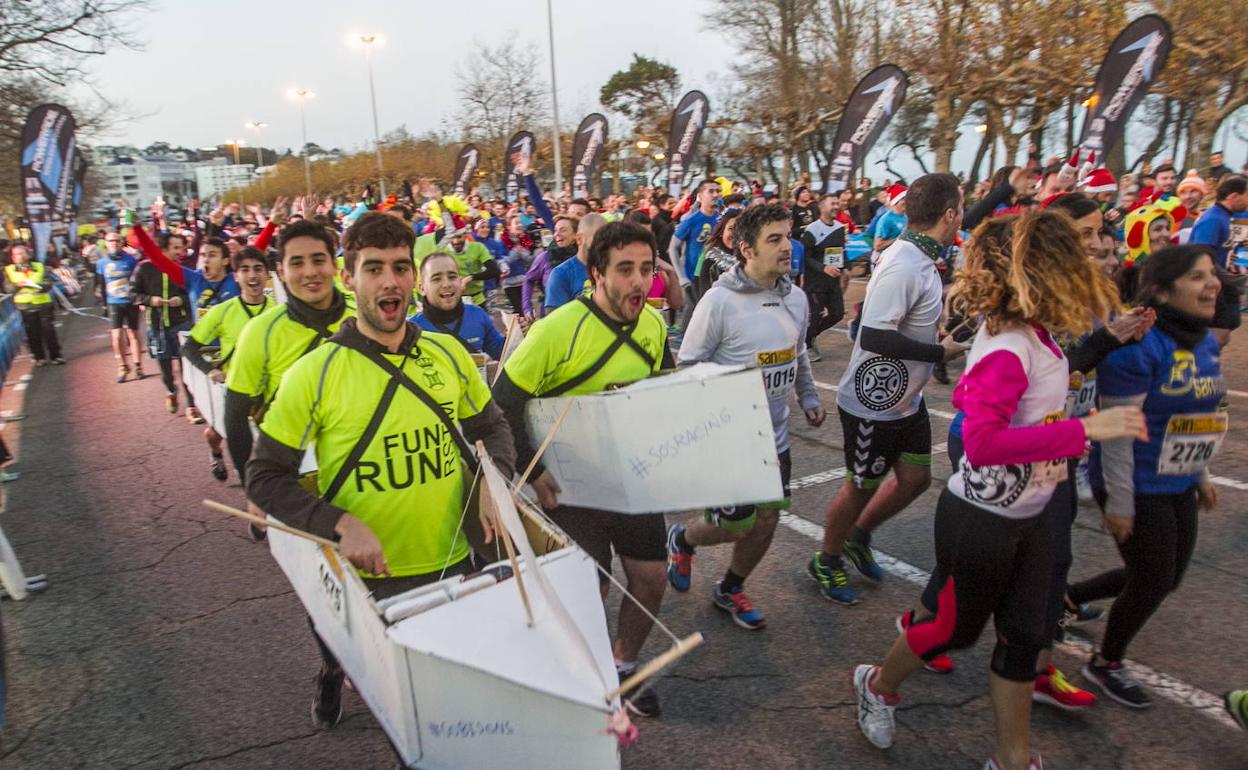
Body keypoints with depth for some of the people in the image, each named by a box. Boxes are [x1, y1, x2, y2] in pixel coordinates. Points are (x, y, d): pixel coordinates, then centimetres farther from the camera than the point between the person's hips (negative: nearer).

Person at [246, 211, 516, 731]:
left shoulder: (448, 354, -3)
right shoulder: (314, 374, -13)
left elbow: (490, 425, 11)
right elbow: (265, 477, -8)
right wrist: (340, 524, -22)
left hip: (452, 565, 3)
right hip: (364, 577, -3)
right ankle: (335, 672, 48)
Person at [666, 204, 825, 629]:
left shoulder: (796, 298, 4)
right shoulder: (720, 301, -18)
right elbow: (687, 365, -14)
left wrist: (809, 399, 10)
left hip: (774, 436, 7)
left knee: (767, 521, 12)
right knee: (739, 526, 1)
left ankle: (730, 590, 37)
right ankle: (681, 540, 34)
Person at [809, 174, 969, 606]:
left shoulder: (919, 259, 4)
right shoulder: (904, 266, -27)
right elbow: (875, 337, -34)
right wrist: (941, 351, -24)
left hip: (906, 399, 9)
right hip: (873, 404, -9)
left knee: (916, 477, 17)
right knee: (862, 486, 8)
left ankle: (858, 537, 39)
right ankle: (826, 562, 32)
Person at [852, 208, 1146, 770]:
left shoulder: (1035, 335, -3)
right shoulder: (1007, 348, -27)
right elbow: (982, 443, -37)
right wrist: (1086, 429, -36)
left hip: (1027, 518, 8)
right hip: (981, 521, -8)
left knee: (1023, 637, 15)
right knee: (958, 628, 12)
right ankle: (878, 685, 39)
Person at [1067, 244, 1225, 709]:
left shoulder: (1205, 342, 3)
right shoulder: (1138, 344, -23)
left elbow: (1200, 416, 15)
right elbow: (1118, 430, -22)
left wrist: (1201, 474, 19)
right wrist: (1118, 503, -20)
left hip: (1178, 485, 9)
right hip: (1139, 489, -8)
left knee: (1167, 578, 19)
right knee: (1152, 582, 5)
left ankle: (1066, 598, 38)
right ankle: (1106, 664, 30)